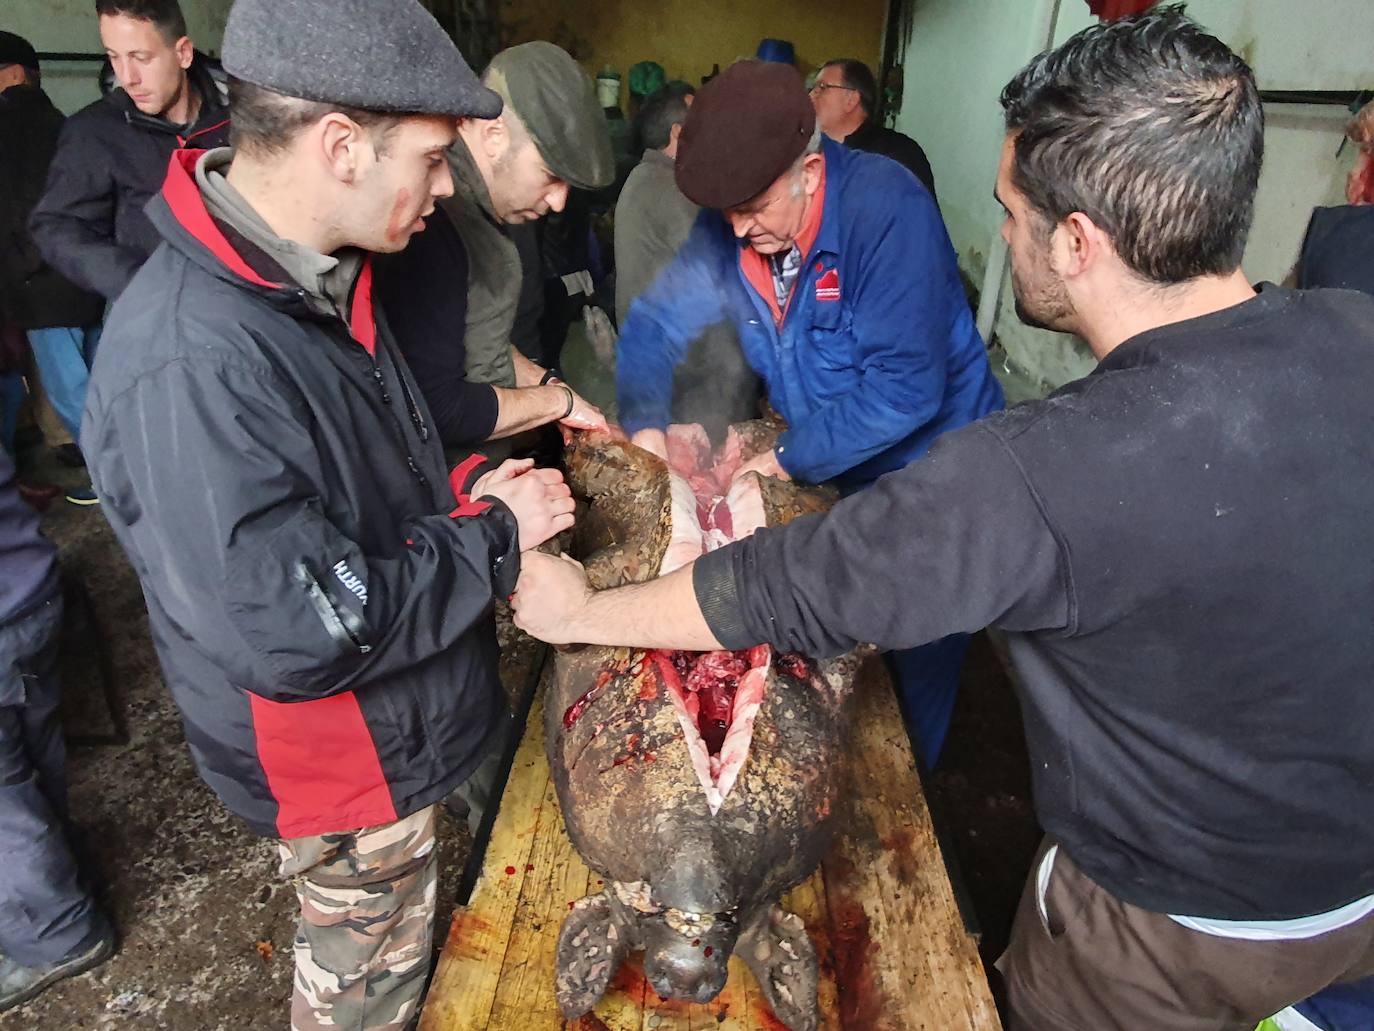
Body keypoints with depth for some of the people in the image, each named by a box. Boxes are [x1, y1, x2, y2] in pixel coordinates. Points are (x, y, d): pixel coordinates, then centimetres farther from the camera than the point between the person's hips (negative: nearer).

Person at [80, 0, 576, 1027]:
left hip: (428, 710, 8)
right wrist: (495, 533, -22)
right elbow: (302, 640, -32)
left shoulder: (321, 275, -3)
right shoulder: (188, 363, -33)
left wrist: (463, 494, -6)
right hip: (355, 772, -8)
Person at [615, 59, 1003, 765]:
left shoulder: (886, 209, -28)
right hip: (834, 475, 5)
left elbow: (905, 387, -31)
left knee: (914, 664, 10)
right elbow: (654, 325, -1)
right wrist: (646, 427, -17)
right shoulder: (730, 227, -9)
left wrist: (791, 459, -24)